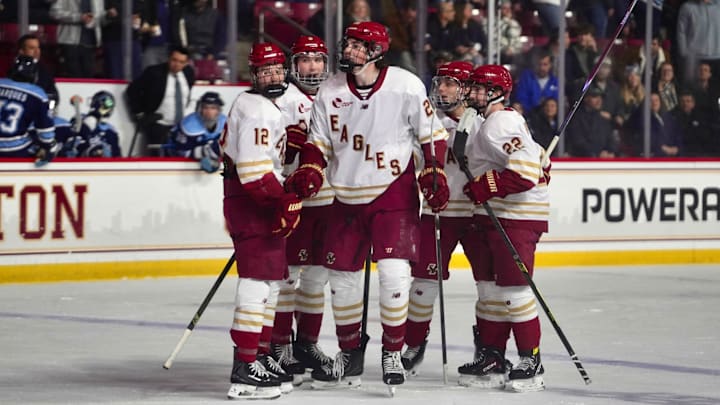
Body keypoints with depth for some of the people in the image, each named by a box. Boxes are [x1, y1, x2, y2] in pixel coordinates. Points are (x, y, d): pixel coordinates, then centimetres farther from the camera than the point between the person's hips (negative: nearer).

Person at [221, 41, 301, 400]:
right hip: (250, 202, -11)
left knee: (272, 278, 17)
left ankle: (261, 356, 25)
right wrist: (283, 202, -25)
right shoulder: (256, 108, -14)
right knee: (258, 280, -14)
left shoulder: (267, 106, 21)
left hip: (259, 203, 11)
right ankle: (245, 369, -18)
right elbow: (253, 166, -23)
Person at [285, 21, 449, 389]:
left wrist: (434, 174, -8)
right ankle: (349, 353, 24)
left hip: (394, 192, -4)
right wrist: (308, 173, -11)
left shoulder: (406, 86, -12)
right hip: (347, 196, 4)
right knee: (341, 276, 7)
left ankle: (392, 353, 1)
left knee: (394, 271, -14)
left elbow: (431, 133, -1)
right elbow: (318, 142, 5)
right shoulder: (330, 91, -2)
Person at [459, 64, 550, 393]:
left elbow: (527, 170, -25)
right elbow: (540, 161, 25)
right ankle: (491, 358, 16)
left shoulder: (501, 123, -15)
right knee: (489, 287, 11)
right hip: (494, 216, 11)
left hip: (517, 218, -11)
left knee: (513, 288, -10)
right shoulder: (491, 122, 18)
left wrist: (487, 186, -22)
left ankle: (531, 362, -5)